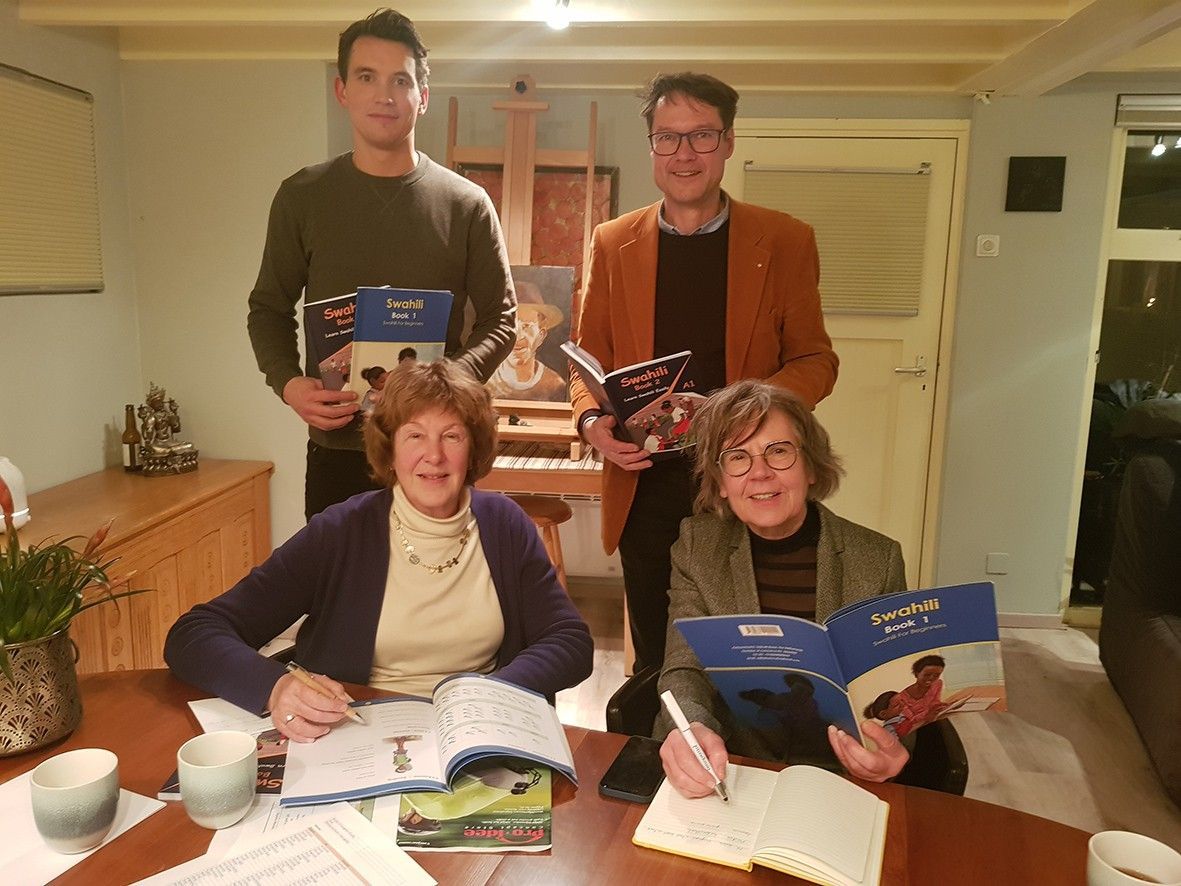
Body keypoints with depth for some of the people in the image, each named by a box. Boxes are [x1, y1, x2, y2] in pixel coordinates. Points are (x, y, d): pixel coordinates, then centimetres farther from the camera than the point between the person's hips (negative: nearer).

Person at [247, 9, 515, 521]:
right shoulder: (302, 197, 4)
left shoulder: (466, 204, 0)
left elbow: (499, 316, 2)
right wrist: (288, 383, -8)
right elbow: (269, 309, 11)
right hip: (337, 446, 1)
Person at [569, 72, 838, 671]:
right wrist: (591, 421, -10)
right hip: (645, 486, 2)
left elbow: (815, 358, 3)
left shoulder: (785, 241, 2)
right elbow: (589, 359, 11)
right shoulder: (613, 243, 7)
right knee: (656, 661, 13)